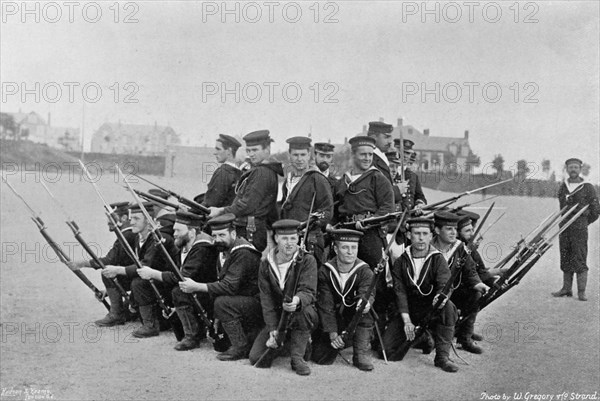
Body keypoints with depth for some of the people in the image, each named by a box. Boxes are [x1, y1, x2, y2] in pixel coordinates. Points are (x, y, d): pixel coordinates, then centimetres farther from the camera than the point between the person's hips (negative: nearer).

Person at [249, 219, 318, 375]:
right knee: (256, 358, -13)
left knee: (304, 310, -39)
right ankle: (279, 342, 19)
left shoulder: (307, 261, -9)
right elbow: (266, 300, -4)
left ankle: (297, 357, -21)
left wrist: (297, 300, -47)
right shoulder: (266, 265, 0)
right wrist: (272, 329, -17)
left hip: (301, 316, -2)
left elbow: (308, 292, -22)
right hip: (276, 317, 3)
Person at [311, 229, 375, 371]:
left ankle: (361, 354, -22)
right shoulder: (325, 272, -12)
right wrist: (333, 334, -25)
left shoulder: (364, 271, -11)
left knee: (363, 306, -32)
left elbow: (367, 292, -30)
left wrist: (365, 301, -55)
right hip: (332, 322, 0)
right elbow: (325, 306, -15)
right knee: (321, 358, -14)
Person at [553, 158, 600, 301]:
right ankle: (566, 289, 16)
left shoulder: (588, 188, -2)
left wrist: (583, 223, 10)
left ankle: (581, 292, -4)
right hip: (564, 228, 5)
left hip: (580, 228, -5)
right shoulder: (562, 188, 10)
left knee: (580, 260, -7)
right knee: (565, 260, 8)